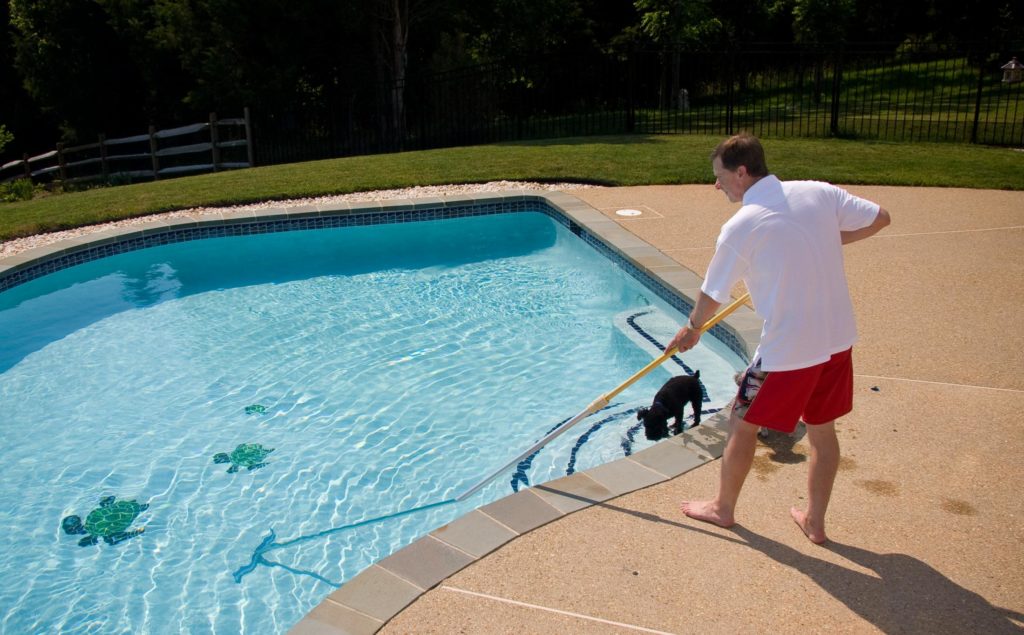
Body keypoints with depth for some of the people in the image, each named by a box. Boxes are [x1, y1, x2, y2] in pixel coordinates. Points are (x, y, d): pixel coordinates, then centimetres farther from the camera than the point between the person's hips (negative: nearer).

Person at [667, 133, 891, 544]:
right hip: (838, 339, 6)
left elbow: (712, 294, -3)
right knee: (822, 429, 20)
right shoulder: (820, 192, -1)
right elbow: (879, 218, 10)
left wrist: (692, 328, 15)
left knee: (743, 425, 14)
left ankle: (722, 508, 31)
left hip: (787, 348, -6)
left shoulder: (740, 227, -15)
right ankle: (815, 521, 34)